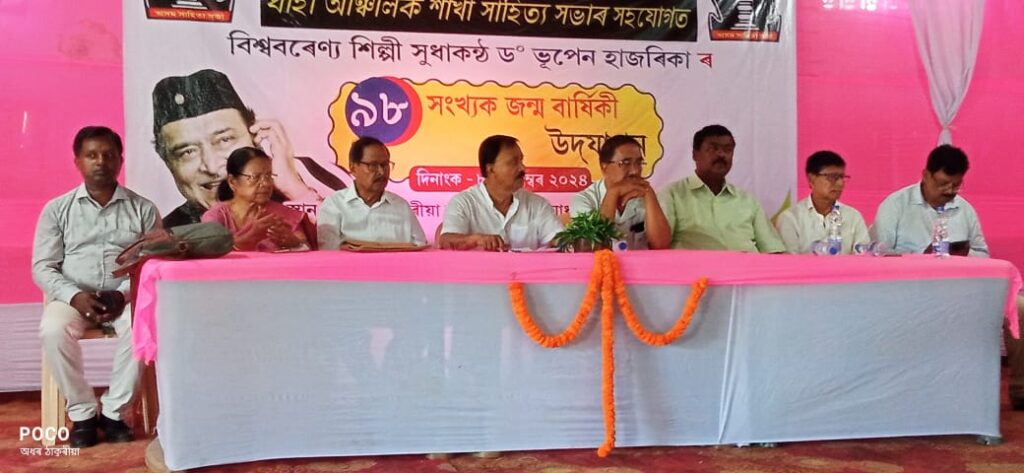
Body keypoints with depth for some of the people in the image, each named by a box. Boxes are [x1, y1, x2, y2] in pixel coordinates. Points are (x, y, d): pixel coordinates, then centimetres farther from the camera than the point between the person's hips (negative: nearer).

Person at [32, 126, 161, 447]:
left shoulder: (143, 209, 7)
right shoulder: (56, 209, 8)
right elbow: (42, 267, 3)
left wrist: (123, 293, -17)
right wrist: (74, 296, -16)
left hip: (127, 296, 0)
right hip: (73, 297, 1)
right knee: (53, 330, -33)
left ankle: (114, 412, -16)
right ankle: (82, 413, -14)